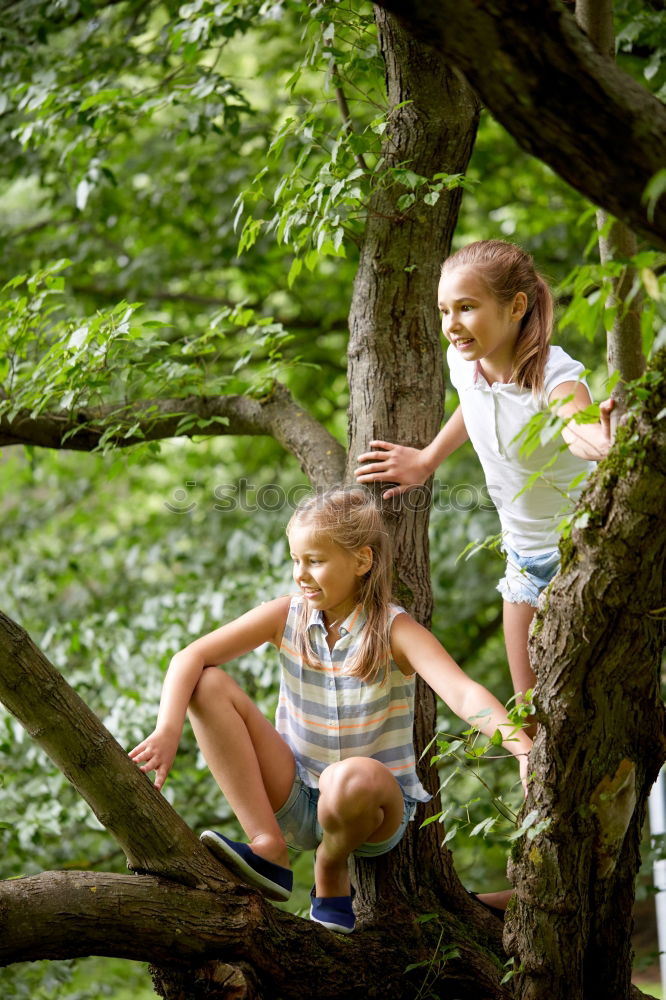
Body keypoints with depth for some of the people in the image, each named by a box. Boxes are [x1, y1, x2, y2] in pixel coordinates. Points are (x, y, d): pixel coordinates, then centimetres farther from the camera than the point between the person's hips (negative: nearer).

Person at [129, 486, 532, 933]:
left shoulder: (394, 631, -14)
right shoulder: (286, 616, -3)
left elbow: (463, 694, -30)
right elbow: (191, 657, -10)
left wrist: (522, 745, -48)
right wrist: (168, 731, -27)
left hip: (376, 811, -4)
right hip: (296, 803, 4)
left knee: (353, 777, -41)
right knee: (209, 684, -13)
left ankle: (332, 878, -5)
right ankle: (268, 851, -17)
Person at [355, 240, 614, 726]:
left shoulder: (554, 375, -30)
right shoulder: (464, 363, -11)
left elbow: (578, 427, -54)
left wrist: (596, 442, -77)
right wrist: (427, 460, 14)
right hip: (524, 554, 6)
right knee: (530, 708, 10)